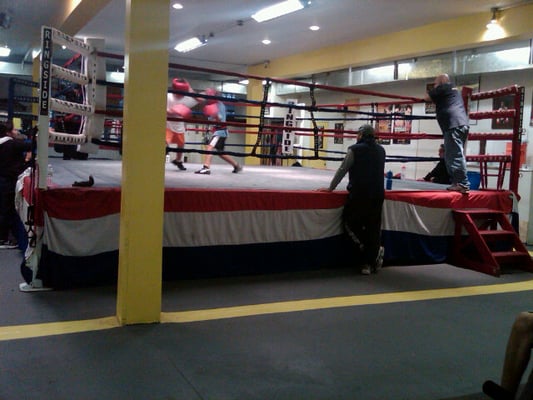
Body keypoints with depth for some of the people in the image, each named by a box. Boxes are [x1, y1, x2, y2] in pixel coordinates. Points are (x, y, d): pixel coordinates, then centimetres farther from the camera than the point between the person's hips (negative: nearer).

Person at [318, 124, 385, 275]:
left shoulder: (355, 149, -5)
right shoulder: (381, 150, 11)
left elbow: (342, 170, -2)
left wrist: (330, 188, 6)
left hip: (358, 194, -5)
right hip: (377, 194, 5)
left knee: (350, 222, 8)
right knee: (373, 227, 6)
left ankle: (375, 251, -3)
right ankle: (370, 264, 9)